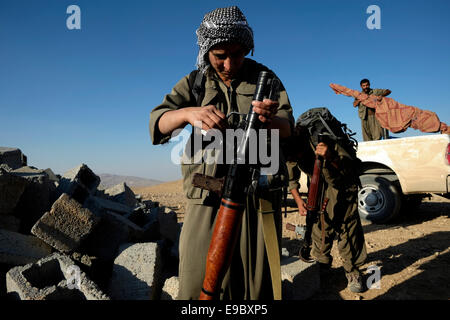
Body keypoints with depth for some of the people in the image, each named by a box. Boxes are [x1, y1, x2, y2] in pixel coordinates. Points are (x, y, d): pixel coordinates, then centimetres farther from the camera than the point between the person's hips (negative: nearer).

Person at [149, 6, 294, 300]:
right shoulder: (194, 83, 9)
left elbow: (288, 130, -3)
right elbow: (157, 124, -5)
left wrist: (272, 120, -28)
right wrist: (188, 113, -28)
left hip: (260, 196, 0)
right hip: (207, 198, 0)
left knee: (258, 282, 6)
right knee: (198, 284, -2)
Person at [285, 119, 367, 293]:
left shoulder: (324, 141, -36)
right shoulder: (291, 152, -19)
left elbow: (351, 167, -33)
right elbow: (291, 179, 0)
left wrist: (331, 158, -52)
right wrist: (298, 200, -12)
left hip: (342, 184, -4)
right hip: (320, 185, 4)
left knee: (347, 224, -10)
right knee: (319, 223, 2)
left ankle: (353, 271, 4)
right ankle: (321, 264, 21)